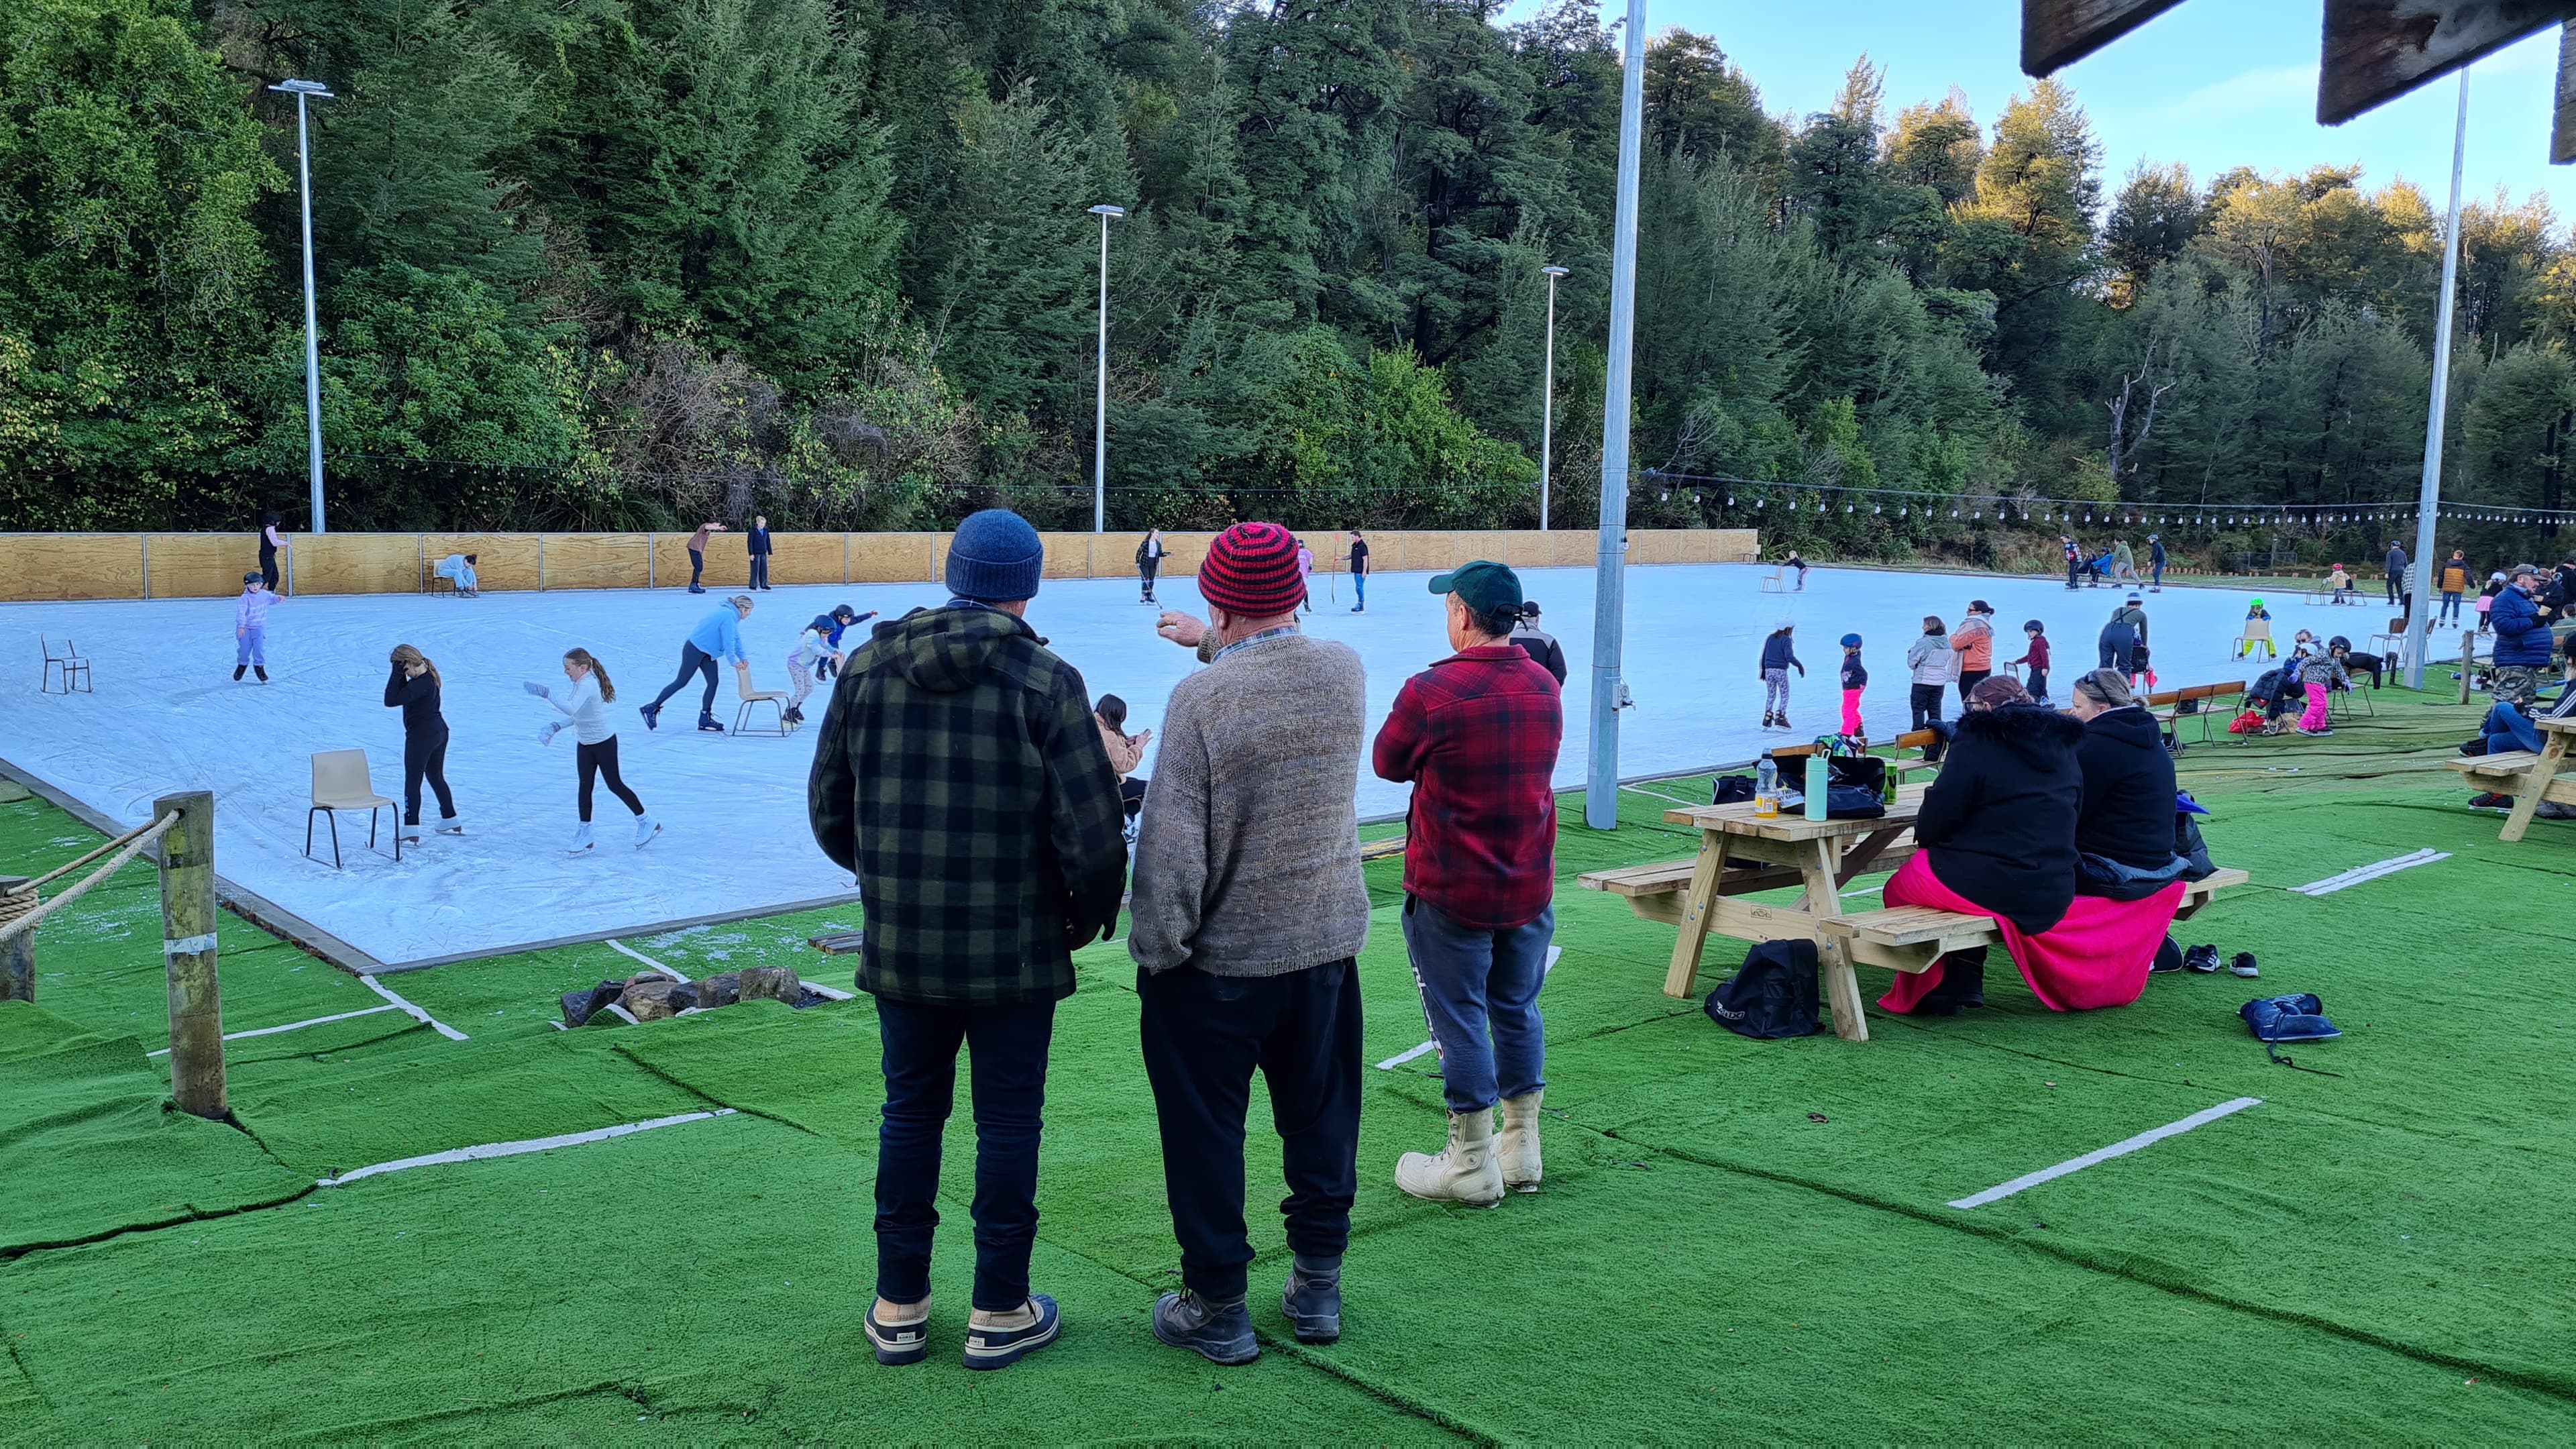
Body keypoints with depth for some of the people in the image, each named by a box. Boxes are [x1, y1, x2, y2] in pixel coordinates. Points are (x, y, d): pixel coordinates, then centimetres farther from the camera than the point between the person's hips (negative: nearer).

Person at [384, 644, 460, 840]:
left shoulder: (420, 684, -25)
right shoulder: (430, 676, 5)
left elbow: (391, 701, -28)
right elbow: (404, 693, 14)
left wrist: (396, 674, -26)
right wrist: (400, 677, -1)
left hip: (420, 736, -10)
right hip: (439, 731, 10)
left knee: (412, 782, -1)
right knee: (437, 778, 21)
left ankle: (411, 829, -1)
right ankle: (450, 820, 31)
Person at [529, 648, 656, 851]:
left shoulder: (587, 685, -26)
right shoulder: (579, 684, 4)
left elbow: (572, 710, -42)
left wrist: (547, 694, -44)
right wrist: (557, 726, -1)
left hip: (603, 743, -9)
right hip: (584, 744, 9)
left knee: (615, 785, 2)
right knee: (585, 787, 7)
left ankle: (647, 823, 16)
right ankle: (584, 833, 14)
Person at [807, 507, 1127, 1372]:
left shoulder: (866, 667, -1)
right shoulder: (1045, 681, -13)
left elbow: (828, 809, 6)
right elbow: (1093, 831, -14)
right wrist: (1092, 913, 5)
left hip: (900, 946, 4)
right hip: (1015, 950, -3)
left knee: (910, 1115, 18)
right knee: (1007, 1124, 11)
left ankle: (898, 1308, 29)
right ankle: (999, 1315, 22)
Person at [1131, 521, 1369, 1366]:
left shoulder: (1200, 700, -21)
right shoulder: (1345, 671, -4)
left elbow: (1171, 847, -20)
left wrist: (1156, 949, -8)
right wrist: (1212, 647, 32)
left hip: (1219, 964, -5)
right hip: (1327, 946, 5)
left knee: (1206, 1136, 10)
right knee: (1320, 1120, 18)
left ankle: (1217, 1309, 21)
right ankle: (1317, 1289, 31)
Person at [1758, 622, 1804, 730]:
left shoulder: (1770, 638, 9)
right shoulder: (1786, 640, -9)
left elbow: (1763, 655, 12)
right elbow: (1789, 656, -20)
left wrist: (1763, 670, 20)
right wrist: (1800, 666, -9)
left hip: (1769, 671, 5)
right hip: (1781, 671, -5)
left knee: (1771, 696, 14)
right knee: (1785, 696, 7)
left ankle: (1767, 719, 6)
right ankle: (1780, 718, -4)